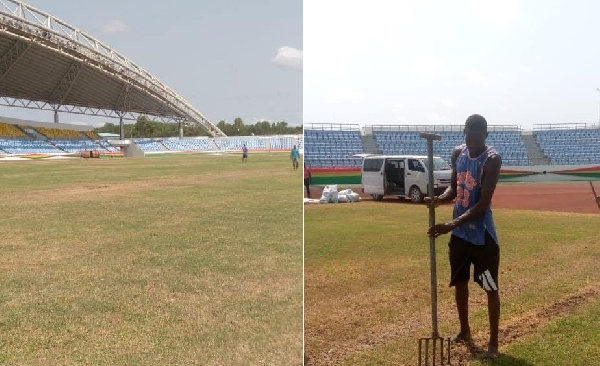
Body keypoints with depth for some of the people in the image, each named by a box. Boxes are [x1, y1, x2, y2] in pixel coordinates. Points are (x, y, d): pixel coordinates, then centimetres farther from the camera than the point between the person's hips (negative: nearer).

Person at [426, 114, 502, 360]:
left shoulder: (492, 160, -18)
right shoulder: (458, 153, 3)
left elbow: (483, 204, -24)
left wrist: (450, 225, -30)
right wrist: (440, 199, -10)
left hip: (482, 234, -7)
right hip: (460, 232, 7)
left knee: (490, 287, 2)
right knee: (459, 282, 17)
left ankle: (493, 343, 13)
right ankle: (464, 331, 35)